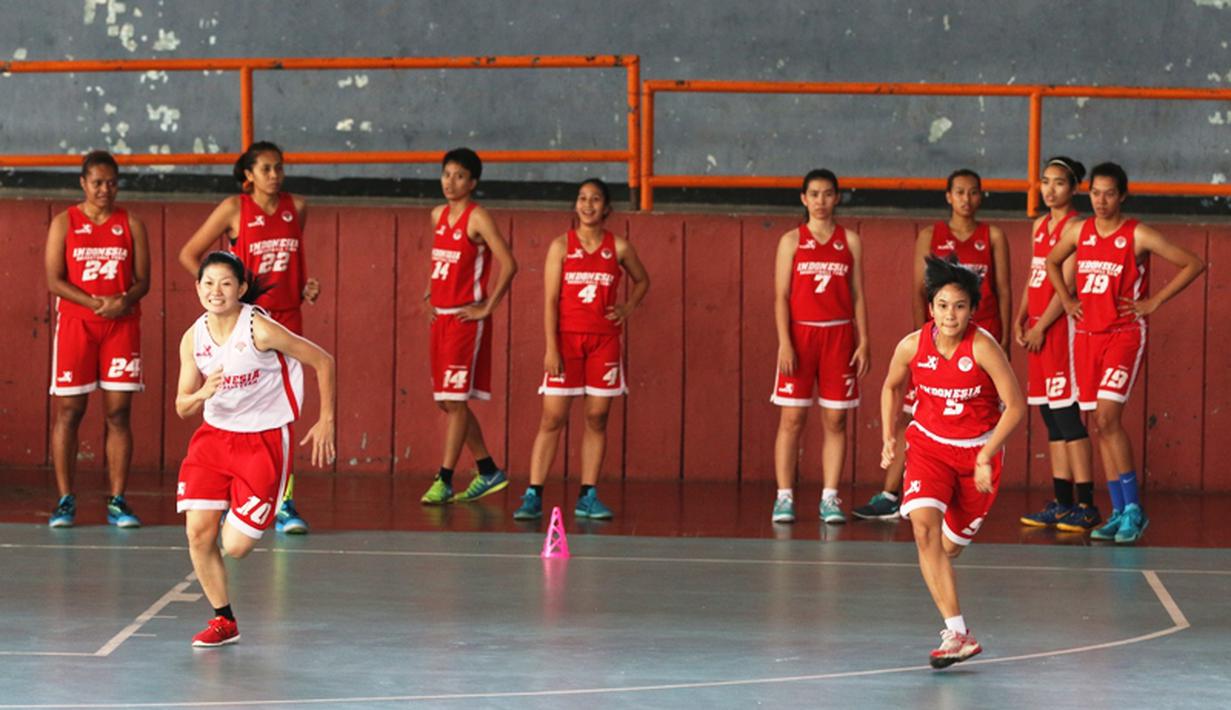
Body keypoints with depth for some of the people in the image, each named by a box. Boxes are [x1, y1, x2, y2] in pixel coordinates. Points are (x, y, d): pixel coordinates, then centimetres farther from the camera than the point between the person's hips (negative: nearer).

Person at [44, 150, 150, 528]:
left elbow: (142, 280, 6)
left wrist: (124, 301, -15)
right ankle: (65, 500, 3)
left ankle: (117, 501, 2)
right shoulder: (64, 223, 4)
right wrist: (95, 302, -16)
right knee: (68, 411, -2)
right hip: (75, 324, -1)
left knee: (118, 413, -1)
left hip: (122, 324, 1)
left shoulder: (131, 224, 9)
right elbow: (54, 280, -3)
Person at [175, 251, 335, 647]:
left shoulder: (259, 329, -18)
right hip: (215, 436, 5)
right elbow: (182, 408, 3)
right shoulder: (193, 339, -3)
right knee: (198, 533, -8)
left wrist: (326, 422, -6)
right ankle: (224, 621, 11)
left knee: (235, 546, -8)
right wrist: (201, 394, -20)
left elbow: (322, 361, -8)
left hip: (263, 440, -5)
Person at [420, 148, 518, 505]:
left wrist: (487, 308, -15)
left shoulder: (477, 218, -10)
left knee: (455, 400, -9)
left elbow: (508, 265, -17)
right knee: (447, 401, 11)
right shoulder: (438, 216, 12)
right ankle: (488, 472, 21)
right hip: (441, 316, 8)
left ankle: (444, 481, -7)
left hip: (467, 319, -8)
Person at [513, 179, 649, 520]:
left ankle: (588, 497, 10)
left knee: (597, 418, 4)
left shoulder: (619, 247, 4)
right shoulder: (561, 246, 0)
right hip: (567, 338, -2)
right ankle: (533, 496, -4)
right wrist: (551, 347, -10)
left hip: (604, 340, 2)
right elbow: (550, 300, -3)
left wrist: (627, 308, 3)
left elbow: (642, 280, 22)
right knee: (552, 418, -4)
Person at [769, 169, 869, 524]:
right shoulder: (791, 241, 4)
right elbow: (781, 296, 0)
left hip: (839, 336, 1)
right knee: (792, 419, -2)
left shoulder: (850, 241, 8)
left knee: (835, 421, 2)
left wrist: (863, 342, 1)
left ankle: (830, 498, 6)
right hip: (800, 333, -1)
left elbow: (858, 295, 8)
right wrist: (784, 342, -10)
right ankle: (784, 498, 1)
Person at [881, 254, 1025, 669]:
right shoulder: (912, 347, -12)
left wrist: (986, 455, -21)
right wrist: (888, 439, 5)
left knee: (951, 545, 6)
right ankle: (958, 634, -24)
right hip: (929, 444, 1)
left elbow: (1015, 406, -16)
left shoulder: (983, 347, -21)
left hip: (978, 451, -1)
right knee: (924, 526, -23)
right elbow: (892, 388, 11)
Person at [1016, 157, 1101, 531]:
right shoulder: (1040, 226, 16)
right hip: (1038, 327, 9)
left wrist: (1041, 327, -15)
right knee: (1051, 417, 9)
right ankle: (1061, 503, 13)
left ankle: (1086, 505, -8)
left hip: (1062, 325, -9)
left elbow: (1067, 283, -14)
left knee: (1068, 415, -10)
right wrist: (1021, 319, 6)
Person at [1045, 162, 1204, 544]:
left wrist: (1154, 301, -8)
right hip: (1086, 334, 5)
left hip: (1124, 333, -5)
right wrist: (1066, 300, 13)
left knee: (1108, 416, -18)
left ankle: (1133, 507, -11)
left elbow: (1194, 264, -6)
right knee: (1101, 424, 5)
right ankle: (1119, 512, 10)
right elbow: (1052, 262, 27)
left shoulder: (1138, 236, -7)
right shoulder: (1078, 232, 7)